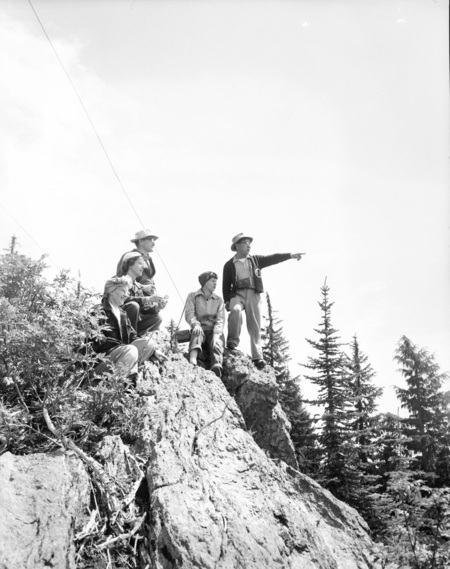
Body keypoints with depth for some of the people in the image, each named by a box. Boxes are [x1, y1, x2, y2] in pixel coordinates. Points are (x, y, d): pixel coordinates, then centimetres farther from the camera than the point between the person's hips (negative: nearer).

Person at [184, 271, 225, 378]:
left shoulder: (219, 300, 16)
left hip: (214, 331, 2)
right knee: (197, 332, -37)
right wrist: (196, 324, -30)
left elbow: (220, 320, 2)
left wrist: (216, 334, -20)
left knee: (217, 345, -31)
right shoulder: (192, 296, 10)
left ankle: (216, 370, -58)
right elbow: (189, 314, -6)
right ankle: (192, 361, -61)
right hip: (201, 329, -2)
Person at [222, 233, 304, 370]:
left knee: (255, 327, -3)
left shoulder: (255, 260, 16)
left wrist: (290, 255, -5)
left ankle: (257, 357, -4)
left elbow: (272, 258, 6)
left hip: (253, 294, 2)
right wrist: (227, 301, -1)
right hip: (237, 294, -2)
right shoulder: (229, 265, 12)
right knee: (236, 310, -34)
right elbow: (226, 285, 11)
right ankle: (232, 341, -19)